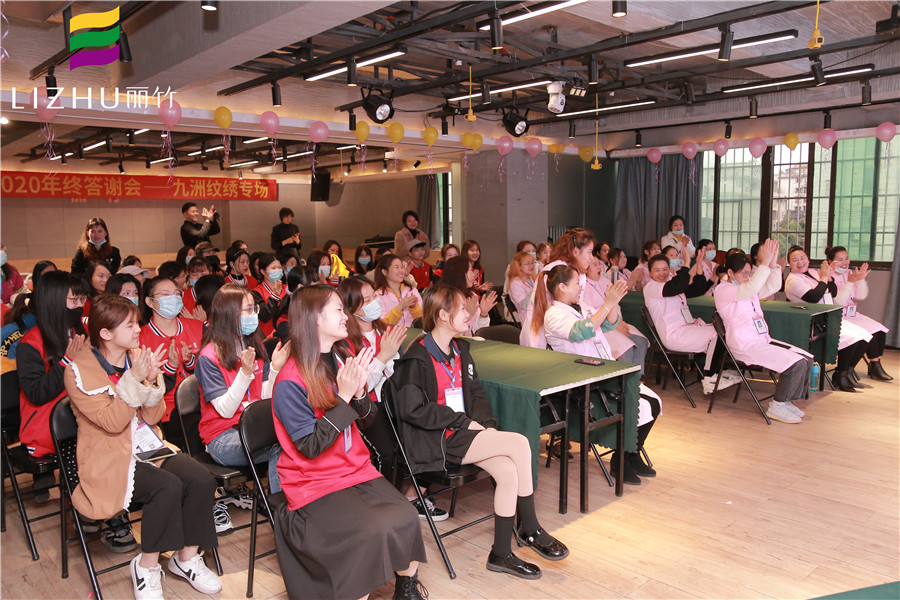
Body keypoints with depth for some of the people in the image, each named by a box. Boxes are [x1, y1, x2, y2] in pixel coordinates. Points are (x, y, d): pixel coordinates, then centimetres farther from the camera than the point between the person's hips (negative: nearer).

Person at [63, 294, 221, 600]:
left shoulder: (137, 357, 5)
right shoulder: (79, 371, -10)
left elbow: (152, 417, 4)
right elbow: (112, 422, -18)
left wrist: (151, 381, -13)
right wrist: (133, 380, -24)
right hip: (110, 457, -5)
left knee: (201, 478, -19)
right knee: (168, 486, -30)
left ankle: (187, 557, 1)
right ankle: (146, 566, -8)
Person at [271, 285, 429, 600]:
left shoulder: (342, 358, 2)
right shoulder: (291, 382, -18)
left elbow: (366, 417, 9)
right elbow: (311, 447, -20)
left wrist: (359, 391, -13)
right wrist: (343, 396, -25)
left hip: (356, 468, 6)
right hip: (314, 482, -6)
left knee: (406, 517, -13)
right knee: (373, 531, -25)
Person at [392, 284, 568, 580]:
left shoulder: (459, 349, 14)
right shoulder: (416, 358, -11)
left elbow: (476, 391, 20)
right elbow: (412, 409, -15)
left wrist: (485, 422, 0)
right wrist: (463, 421, -15)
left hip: (463, 432, 7)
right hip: (434, 442, -7)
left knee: (508, 471, -19)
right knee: (520, 443, -19)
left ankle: (501, 554, -5)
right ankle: (529, 529, -2)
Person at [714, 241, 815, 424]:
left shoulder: (747, 287, 20)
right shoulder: (723, 290, -9)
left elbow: (772, 287, 10)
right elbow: (751, 288, -25)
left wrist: (773, 263, -4)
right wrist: (764, 263, -25)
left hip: (762, 340, 9)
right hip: (745, 345, -9)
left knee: (806, 359, 0)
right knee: (795, 364, -18)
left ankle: (786, 401, 12)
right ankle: (776, 407, -3)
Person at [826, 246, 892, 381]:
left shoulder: (850, 274, 10)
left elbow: (860, 297, 5)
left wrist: (861, 279, -10)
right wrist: (850, 282, -27)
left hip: (852, 314, 8)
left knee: (881, 331, -7)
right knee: (869, 333, -20)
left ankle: (875, 365, 2)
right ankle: (875, 367, -6)